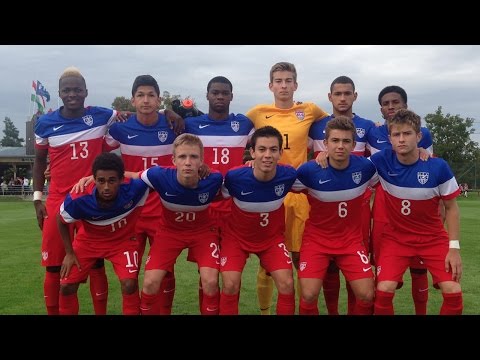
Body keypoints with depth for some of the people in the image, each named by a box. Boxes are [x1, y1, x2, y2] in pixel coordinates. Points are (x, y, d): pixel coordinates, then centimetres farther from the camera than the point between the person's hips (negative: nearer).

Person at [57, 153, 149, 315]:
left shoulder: (134, 189, -36)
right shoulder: (78, 200, -33)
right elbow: (61, 220, -9)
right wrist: (69, 253, -5)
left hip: (123, 240, -1)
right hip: (89, 241, 1)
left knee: (129, 284, -19)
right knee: (66, 285, -2)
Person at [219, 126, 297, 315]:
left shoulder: (289, 175, -23)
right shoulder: (234, 177, -30)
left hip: (272, 237, 2)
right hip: (237, 236, -1)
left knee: (287, 284, -11)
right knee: (230, 285, -14)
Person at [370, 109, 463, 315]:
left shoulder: (438, 166, -17)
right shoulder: (381, 161, -15)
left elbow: (451, 208, -5)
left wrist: (454, 246, -8)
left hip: (434, 238, 0)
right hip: (396, 237, 0)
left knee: (453, 293, -13)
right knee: (383, 291, -17)